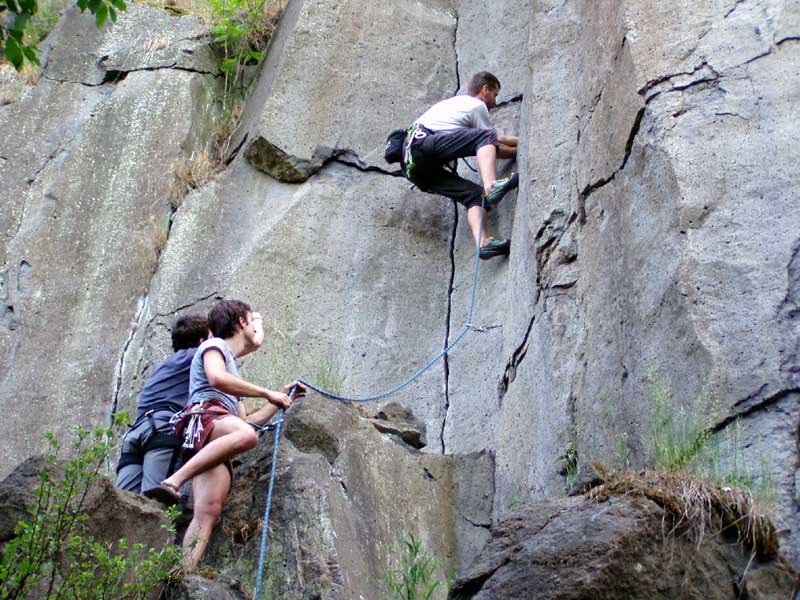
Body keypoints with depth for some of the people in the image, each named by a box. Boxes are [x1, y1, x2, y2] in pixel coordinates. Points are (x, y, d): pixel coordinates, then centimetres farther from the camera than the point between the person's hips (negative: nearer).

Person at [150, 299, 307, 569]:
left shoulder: (232, 368, 41)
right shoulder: (214, 345, 15)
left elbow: (247, 421, 38)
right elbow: (217, 378, -9)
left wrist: (281, 398, 36)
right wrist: (267, 393, -5)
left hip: (218, 446, 8)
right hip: (204, 413, -8)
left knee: (207, 512, -16)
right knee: (245, 435, -40)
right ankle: (173, 481, -44)